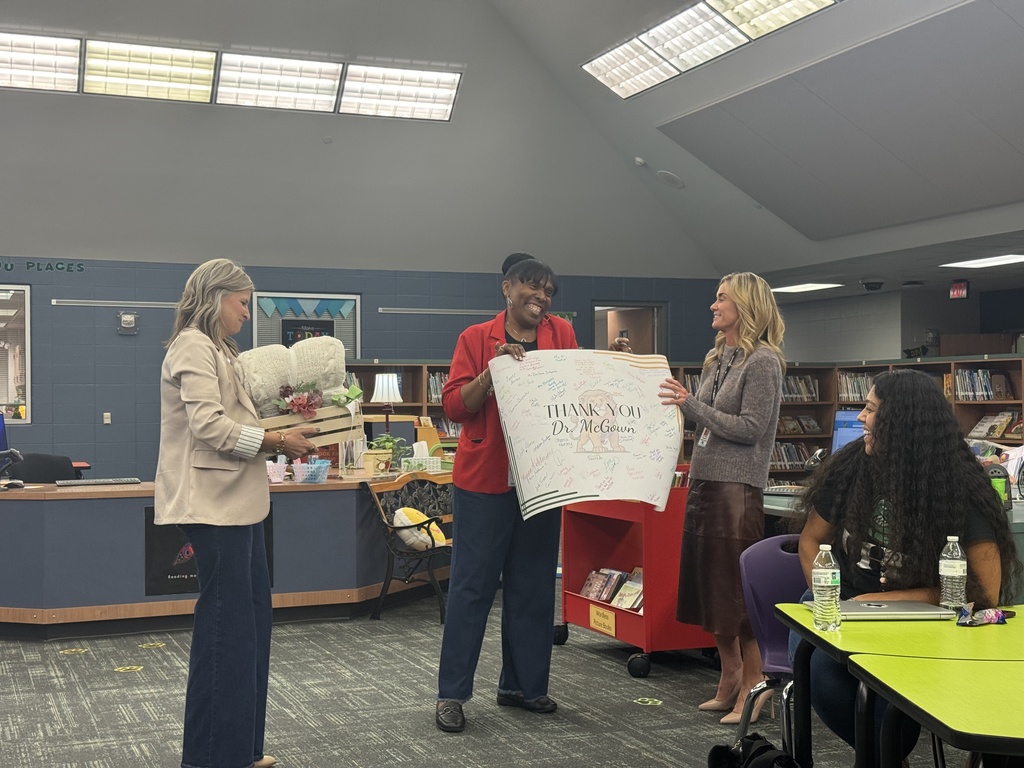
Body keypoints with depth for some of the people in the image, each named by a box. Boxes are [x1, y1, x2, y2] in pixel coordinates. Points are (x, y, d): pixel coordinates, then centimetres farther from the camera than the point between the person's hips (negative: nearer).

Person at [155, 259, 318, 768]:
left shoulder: (216, 350, 21)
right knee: (225, 624, -6)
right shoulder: (194, 347, -11)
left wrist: (280, 434, 8)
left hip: (238, 503, 10)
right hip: (215, 504, -10)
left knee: (251, 620, 12)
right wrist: (277, 441, -16)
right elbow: (209, 425, -21)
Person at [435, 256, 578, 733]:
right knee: (472, 585, 0)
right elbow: (454, 406, -5)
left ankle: (521, 684, 22)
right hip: (484, 479, -3)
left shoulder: (562, 335, 9)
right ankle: (451, 693, 7)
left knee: (534, 585, 9)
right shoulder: (476, 339, 1)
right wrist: (493, 369, -17)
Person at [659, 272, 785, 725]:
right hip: (704, 480, 9)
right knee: (709, 585, 12)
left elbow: (750, 428, -15)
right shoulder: (718, 359, 15)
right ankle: (730, 679, 22)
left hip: (737, 487, -8)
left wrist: (692, 405, -16)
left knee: (737, 590, -4)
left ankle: (754, 686, 6)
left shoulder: (762, 361, -9)